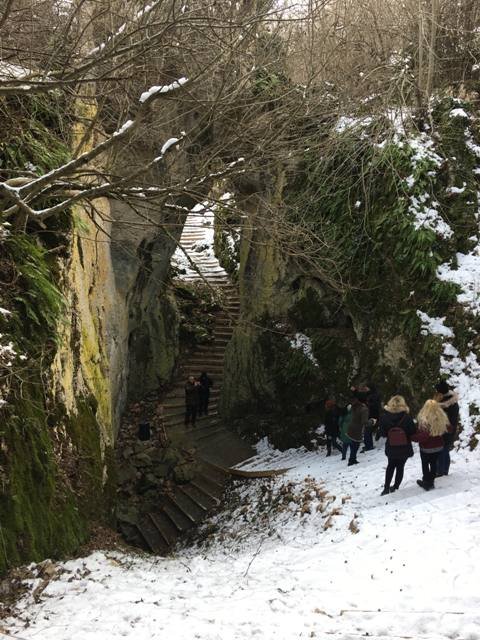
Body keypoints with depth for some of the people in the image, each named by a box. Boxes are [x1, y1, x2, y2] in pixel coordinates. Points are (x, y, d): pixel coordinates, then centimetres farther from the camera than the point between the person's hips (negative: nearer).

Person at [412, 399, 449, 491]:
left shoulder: (425, 421, -30)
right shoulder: (442, 418, -11)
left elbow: (423, 436, -32)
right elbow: (445, 430, 3)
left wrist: (413, 437, -19)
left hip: (426, 448, -5)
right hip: (438, 446, 5)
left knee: (425, 464, 15)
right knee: (433, 463, 21)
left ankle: (426, 482, 27)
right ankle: (431, 482, 34)